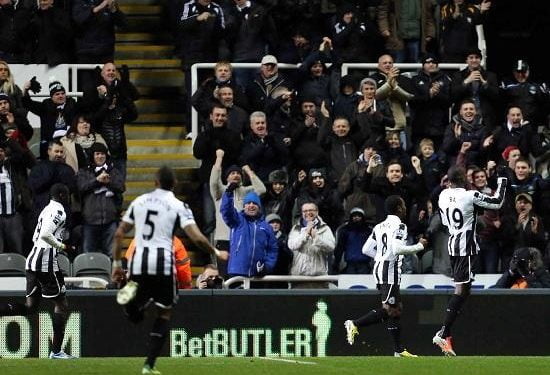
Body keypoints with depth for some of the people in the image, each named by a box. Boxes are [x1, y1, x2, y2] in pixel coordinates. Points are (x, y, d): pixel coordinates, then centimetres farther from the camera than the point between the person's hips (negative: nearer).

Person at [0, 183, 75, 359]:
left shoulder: (46, 210, 20)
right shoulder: (58, 210, -9)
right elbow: (45, 234, -22)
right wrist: (61, 246, -11)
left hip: (33, 259, 9)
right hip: (46, 261, -9)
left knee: (30, 307, 10)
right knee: (62, 303, 1)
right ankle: (56, 350, 1)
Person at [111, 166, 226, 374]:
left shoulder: (139, 202, 13)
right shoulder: (178, 206, 1)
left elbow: (119, 234, 13)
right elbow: (197, 238, -8)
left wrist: (116, 264, 20)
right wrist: (216, 252, 9)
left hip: (138, 263, 3)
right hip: (163, 263, -3)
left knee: (135, 316, 16)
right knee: (164, 314, 13)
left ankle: (131, 295, -19)